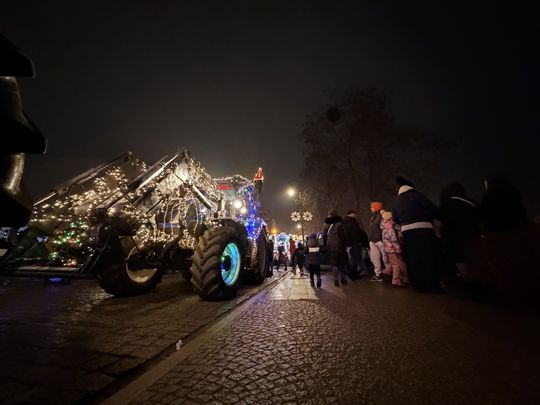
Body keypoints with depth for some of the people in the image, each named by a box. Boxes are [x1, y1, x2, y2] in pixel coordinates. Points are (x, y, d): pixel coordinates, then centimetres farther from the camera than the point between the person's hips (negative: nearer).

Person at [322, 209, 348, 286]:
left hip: (330, 246, 1)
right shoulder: (340, 223, 0)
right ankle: (343, 278, 17)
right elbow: (344, 235, -1)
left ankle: (336, 280, 5)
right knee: (342, 262, 13)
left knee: (334, 263, 6)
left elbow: (324, 236, 5)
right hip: (339, 245, 0)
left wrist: (325, 245, 11)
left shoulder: (326, 224, 4)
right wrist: (344, 244, 6)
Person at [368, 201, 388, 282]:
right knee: (374, 258, 9)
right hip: (372, 241, 9)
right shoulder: (372, 217, 19)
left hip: (380, 240, -9)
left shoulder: (381, 216, -9)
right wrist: (370, 240, 20)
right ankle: (378, 274, 16)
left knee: (385, 258, -1)